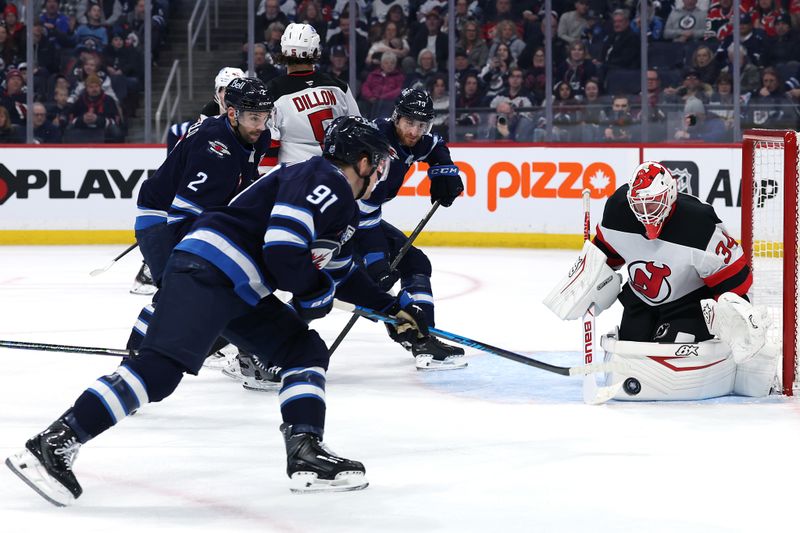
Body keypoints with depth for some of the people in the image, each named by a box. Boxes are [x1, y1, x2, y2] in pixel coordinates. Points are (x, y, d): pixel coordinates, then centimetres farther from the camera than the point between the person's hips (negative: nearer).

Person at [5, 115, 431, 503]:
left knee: (308, 350, 11)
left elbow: (341, 275, 38)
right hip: (205, 273, -11)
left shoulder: (342, 208, 24)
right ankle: (53, 445, -25)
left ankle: (306, 455, 0)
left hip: (240, 293, 11)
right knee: (163, 366, -22)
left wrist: (394, 306, 41)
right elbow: (283, 251, -20)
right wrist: (315, 290, -2)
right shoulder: (319, 180, -9)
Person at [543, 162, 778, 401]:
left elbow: (733, 275, -24)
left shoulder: (699, 225, -32)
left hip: (691, 298, -5)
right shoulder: (618, 210, -17)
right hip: (641, 298, 5)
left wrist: (737, 316, -31)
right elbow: (604, 251, 5)